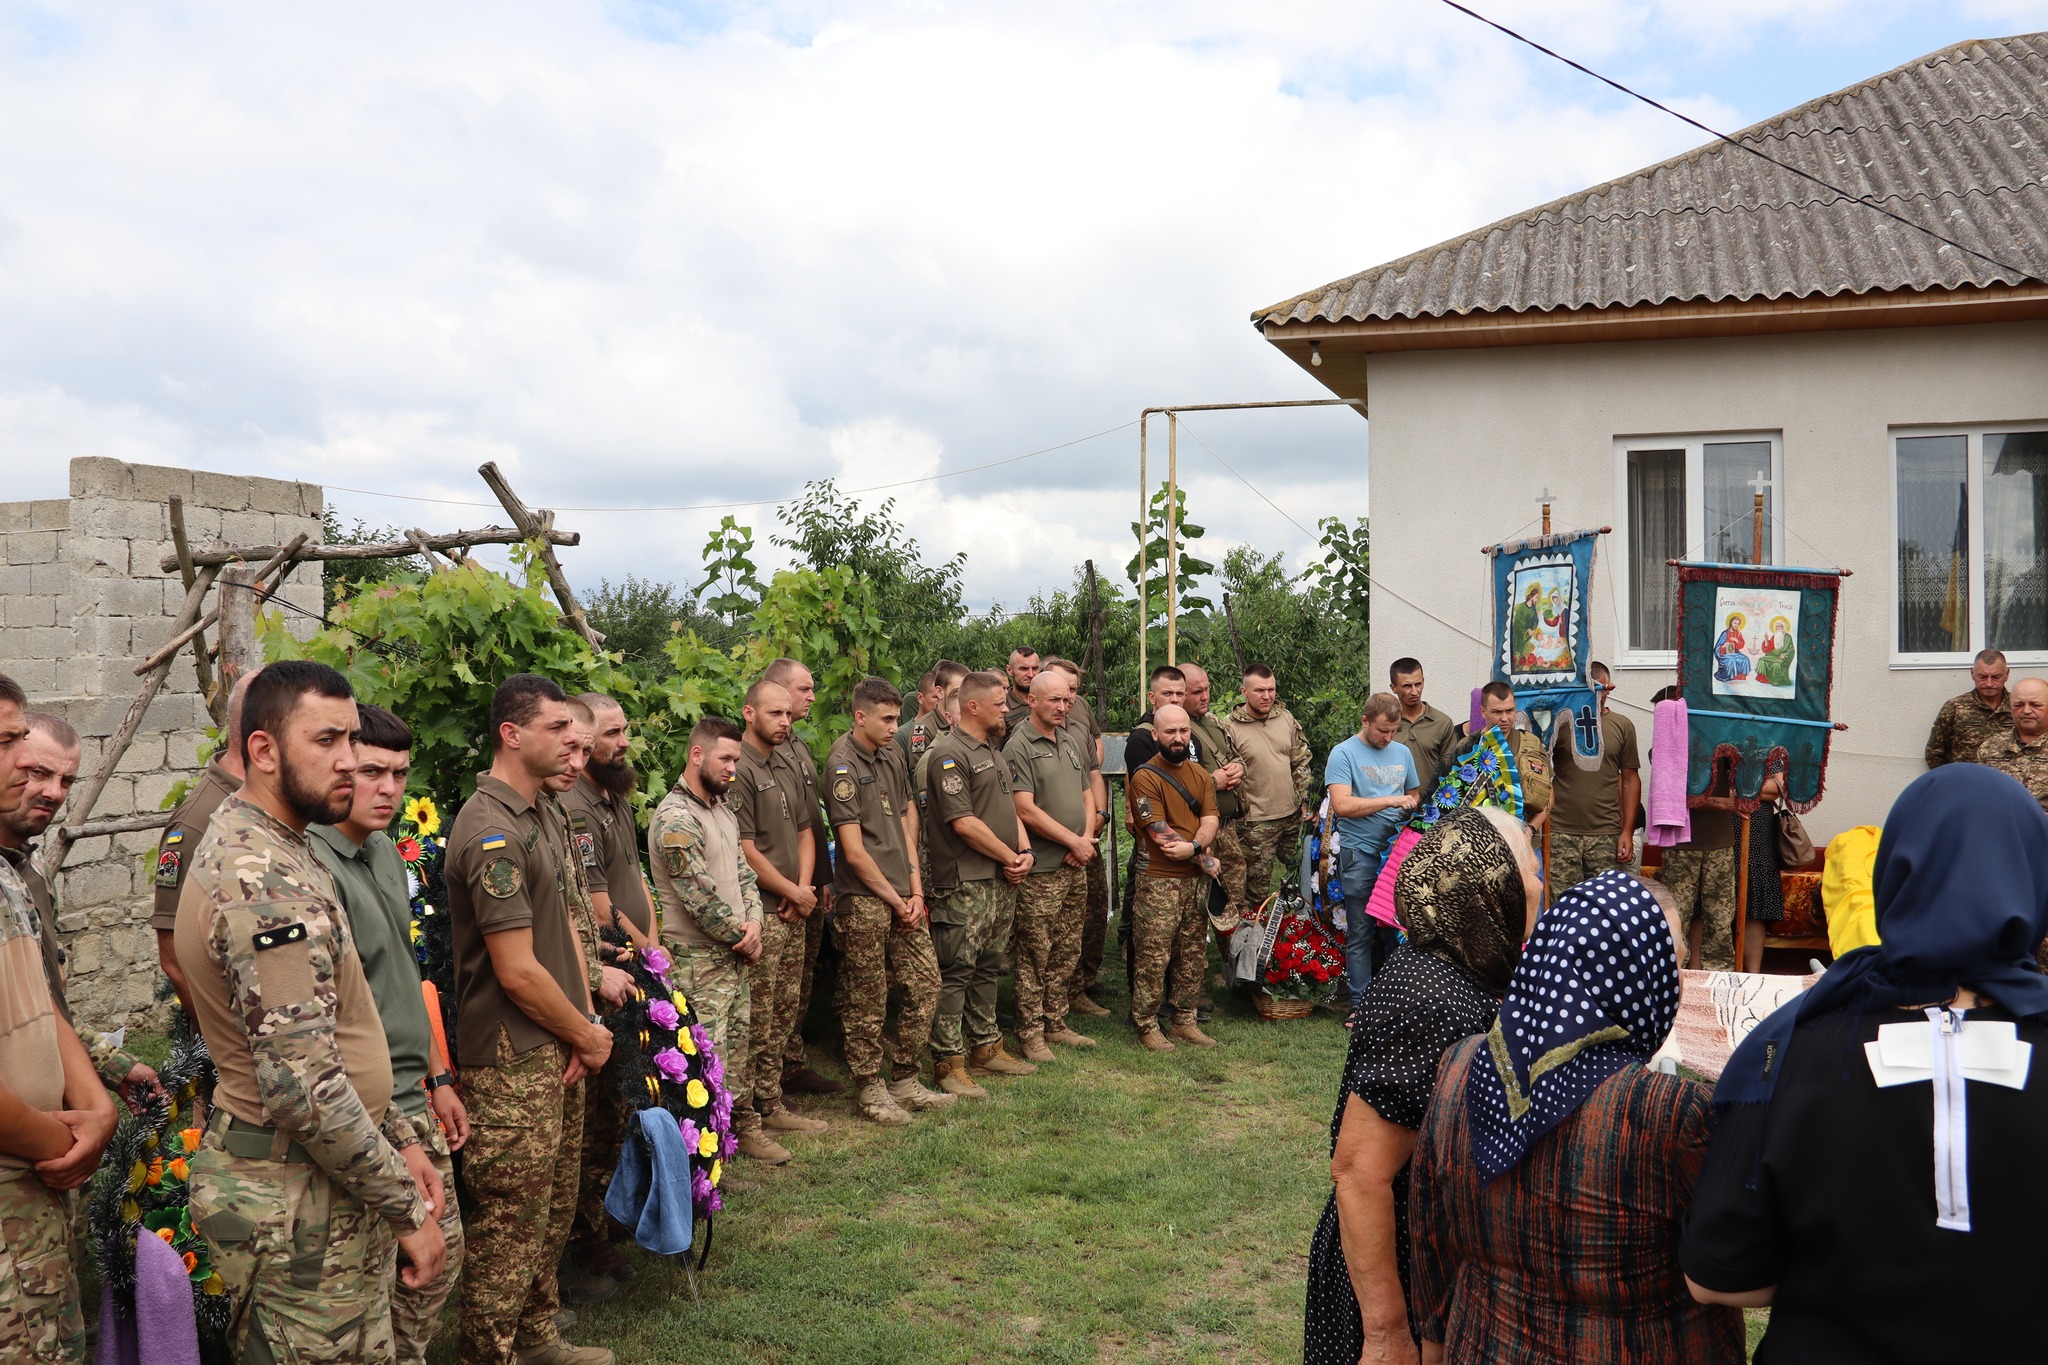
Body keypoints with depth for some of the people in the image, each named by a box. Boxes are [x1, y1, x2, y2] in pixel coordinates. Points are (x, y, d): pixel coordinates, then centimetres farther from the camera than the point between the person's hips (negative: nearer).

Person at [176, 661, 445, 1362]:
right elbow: (304, 1085, -26)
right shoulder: (264, 880, -22)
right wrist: (409, 1208, -18)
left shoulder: (259, 849, 11)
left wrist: (400, 1140, 14)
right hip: (299, 1199, -10)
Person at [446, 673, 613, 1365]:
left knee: (555, 1209, 21)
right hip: (512, 1061, -9)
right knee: (512, 1224, 2)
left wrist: (585, 1027, 1)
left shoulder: (547, 814, 10)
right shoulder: (491, 832, -21)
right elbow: (517, 972, -22)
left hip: (559, 1049, 9)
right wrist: (587, 1035, -8)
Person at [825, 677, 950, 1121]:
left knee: (925, 984, 9)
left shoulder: (892, 756, 11)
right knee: (866, 1001, 2)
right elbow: (854, 851, -15)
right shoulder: (842, 765, -13)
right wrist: (896, 901, -8)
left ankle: (905, 1081, 22)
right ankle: (869, 1089, 16)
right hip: (864, 900, -8)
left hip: (903, 896, 8)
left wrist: (915, 888, 4)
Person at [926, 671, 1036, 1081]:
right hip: (966, 883, -9)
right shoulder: (949, 755, -13)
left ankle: (987, 1047, 25)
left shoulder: (992, 752, 17)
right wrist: (1009, 858, -10)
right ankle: (949, 1062, 0)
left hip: (1003, 879, 9)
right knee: (955, 972, -4)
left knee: (988, 968, 16)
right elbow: (964, 823, -19)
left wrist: (1025, 852, 5)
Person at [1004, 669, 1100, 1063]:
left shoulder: (1073, 741, 14)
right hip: (1040, 869, -7)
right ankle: (1031, 1033, 7)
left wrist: (1086, 840, -1)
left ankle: (1056, 1024, 24)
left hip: (1075, 866, 7)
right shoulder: (1019, 746, -10)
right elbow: (1026, 810, -16)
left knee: (1066, 952, 13)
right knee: (1035, 955, -2)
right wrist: (1074, 841, -11)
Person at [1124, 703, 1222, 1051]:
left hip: (1196, 879, 7)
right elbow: (1160, 832, -15)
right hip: (1159, 881, -7)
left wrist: (1193, 846, -20)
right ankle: (1147, 1026, 6)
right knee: (1153, 957, -4)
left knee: (1194, 955, 12)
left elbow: (1210, 819, 1)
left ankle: (1185, 1020, 23)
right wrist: (1207, 860, -10)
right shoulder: (1145, 777, -10)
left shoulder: (1199, 774, 12)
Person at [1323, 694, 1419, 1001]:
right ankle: (1361, 1002, 8)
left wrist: (1410, 805, 2)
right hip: (1360, 853, -5)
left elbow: (1414, 793, 26)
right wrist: (1390, 801, -18)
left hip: (1397, 850, 5)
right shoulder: (1344, 754, -6)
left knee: (1396, 929, 9)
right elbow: (1341, 805, -16)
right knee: (1361, 932, 1)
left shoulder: (1402, 753, 13)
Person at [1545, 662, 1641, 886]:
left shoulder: (1622, 725, 9)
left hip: (1606, 834, 1)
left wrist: (1628, 831, 2)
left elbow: (1630, 780, 9)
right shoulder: (1561, 721, 5)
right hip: (1561, 833, -1)